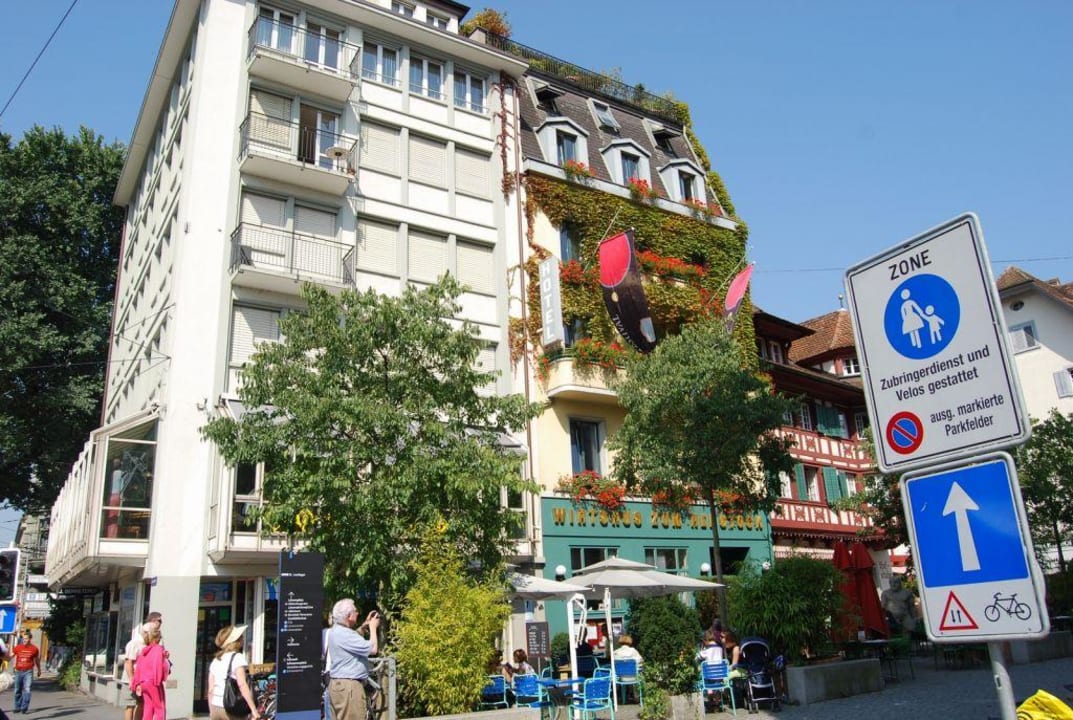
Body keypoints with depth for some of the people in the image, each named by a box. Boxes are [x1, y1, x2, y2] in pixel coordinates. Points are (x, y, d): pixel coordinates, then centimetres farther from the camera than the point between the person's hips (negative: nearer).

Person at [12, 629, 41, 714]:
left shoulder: (34, 649, -1)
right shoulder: (17, 647, 0)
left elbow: (37, 660, 11)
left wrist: (39, 670, 19)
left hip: (28, 672, -2)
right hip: (18, 672, 2)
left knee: (27, 690, -11)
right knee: (18, 690, 10)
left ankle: (24, 708, -6)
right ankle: (17, 707, 25)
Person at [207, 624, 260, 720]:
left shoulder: (215, 660, 12)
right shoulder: (238, 658, -8)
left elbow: (210, 690, 12)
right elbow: (242, 685, -18)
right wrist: (253, 709, -20)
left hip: (215, 708, 6)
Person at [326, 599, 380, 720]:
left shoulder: (335, 631, 11)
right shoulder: (344, 634, -21)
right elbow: (372, 649, -19)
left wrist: (364, 626, 21)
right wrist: (373, 627, -5)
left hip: (337, 684, 11)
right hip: (349, 686, -11)